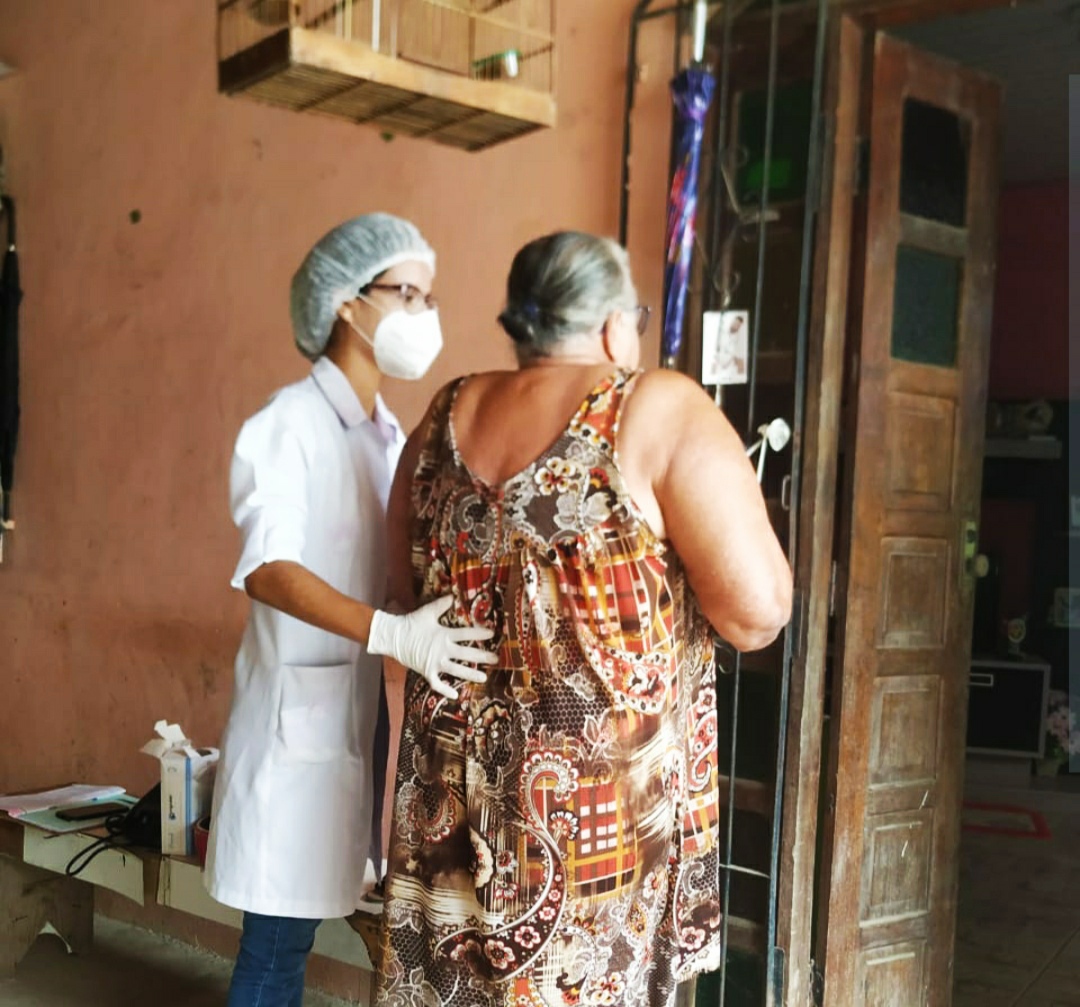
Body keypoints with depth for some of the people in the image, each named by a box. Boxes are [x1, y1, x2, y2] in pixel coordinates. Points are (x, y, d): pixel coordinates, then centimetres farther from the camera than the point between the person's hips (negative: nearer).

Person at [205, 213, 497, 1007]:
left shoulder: (393, 435, 11)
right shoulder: (285, 426, -10)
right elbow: (267, 570, -24)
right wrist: (390, 633, -36)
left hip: (386, 711, 7)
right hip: (303, 715, -7)